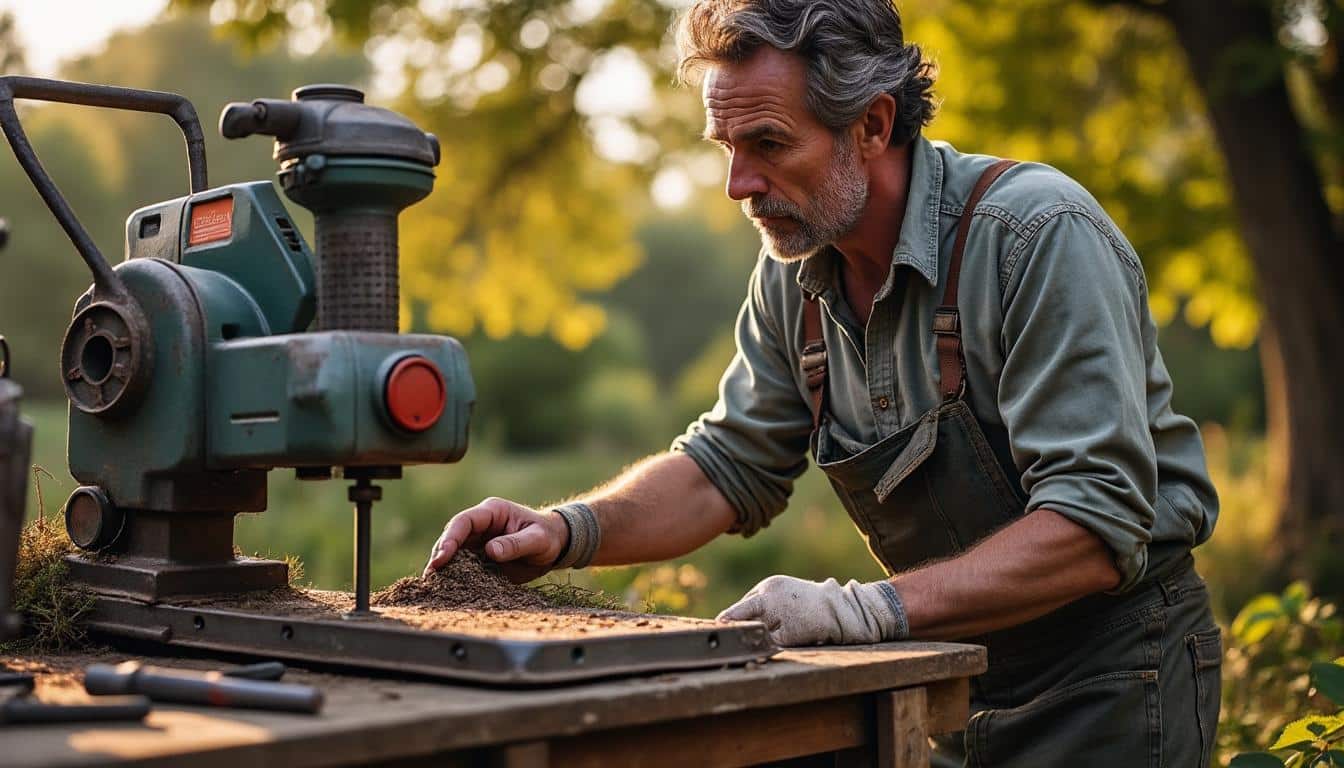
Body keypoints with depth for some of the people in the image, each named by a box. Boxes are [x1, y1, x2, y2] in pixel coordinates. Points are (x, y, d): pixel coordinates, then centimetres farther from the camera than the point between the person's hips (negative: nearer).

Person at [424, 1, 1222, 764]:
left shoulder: (1042, 236, -25)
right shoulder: (795, 271, -4)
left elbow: (1097, 527, -30)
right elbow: (730, 466, 3)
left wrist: (871, 610, -36)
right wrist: (566, 531, -14)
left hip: (1112, 666, -5)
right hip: (963, 667, 6)